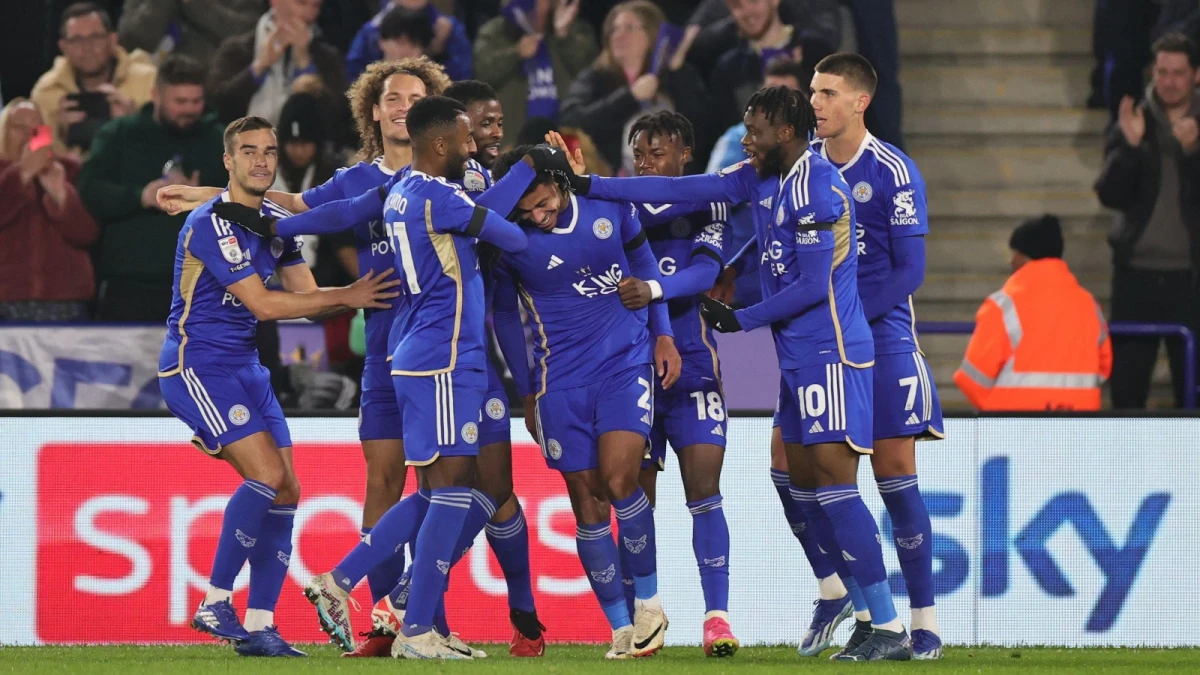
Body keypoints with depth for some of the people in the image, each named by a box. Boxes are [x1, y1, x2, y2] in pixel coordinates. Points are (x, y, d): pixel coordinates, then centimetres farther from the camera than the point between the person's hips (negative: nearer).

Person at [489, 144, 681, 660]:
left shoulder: (608, 206, -6)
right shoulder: (510, 242, -10)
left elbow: (643, 261, 12)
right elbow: (504, 313, 5)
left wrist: (663, 334, 10)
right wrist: (527, 393, 8)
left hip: (627, 361, 0)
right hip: (562, 380, 0)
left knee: (618, 479, -17)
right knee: (587, 504, -1)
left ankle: (648, 599, 2)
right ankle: (620, 627, 7)